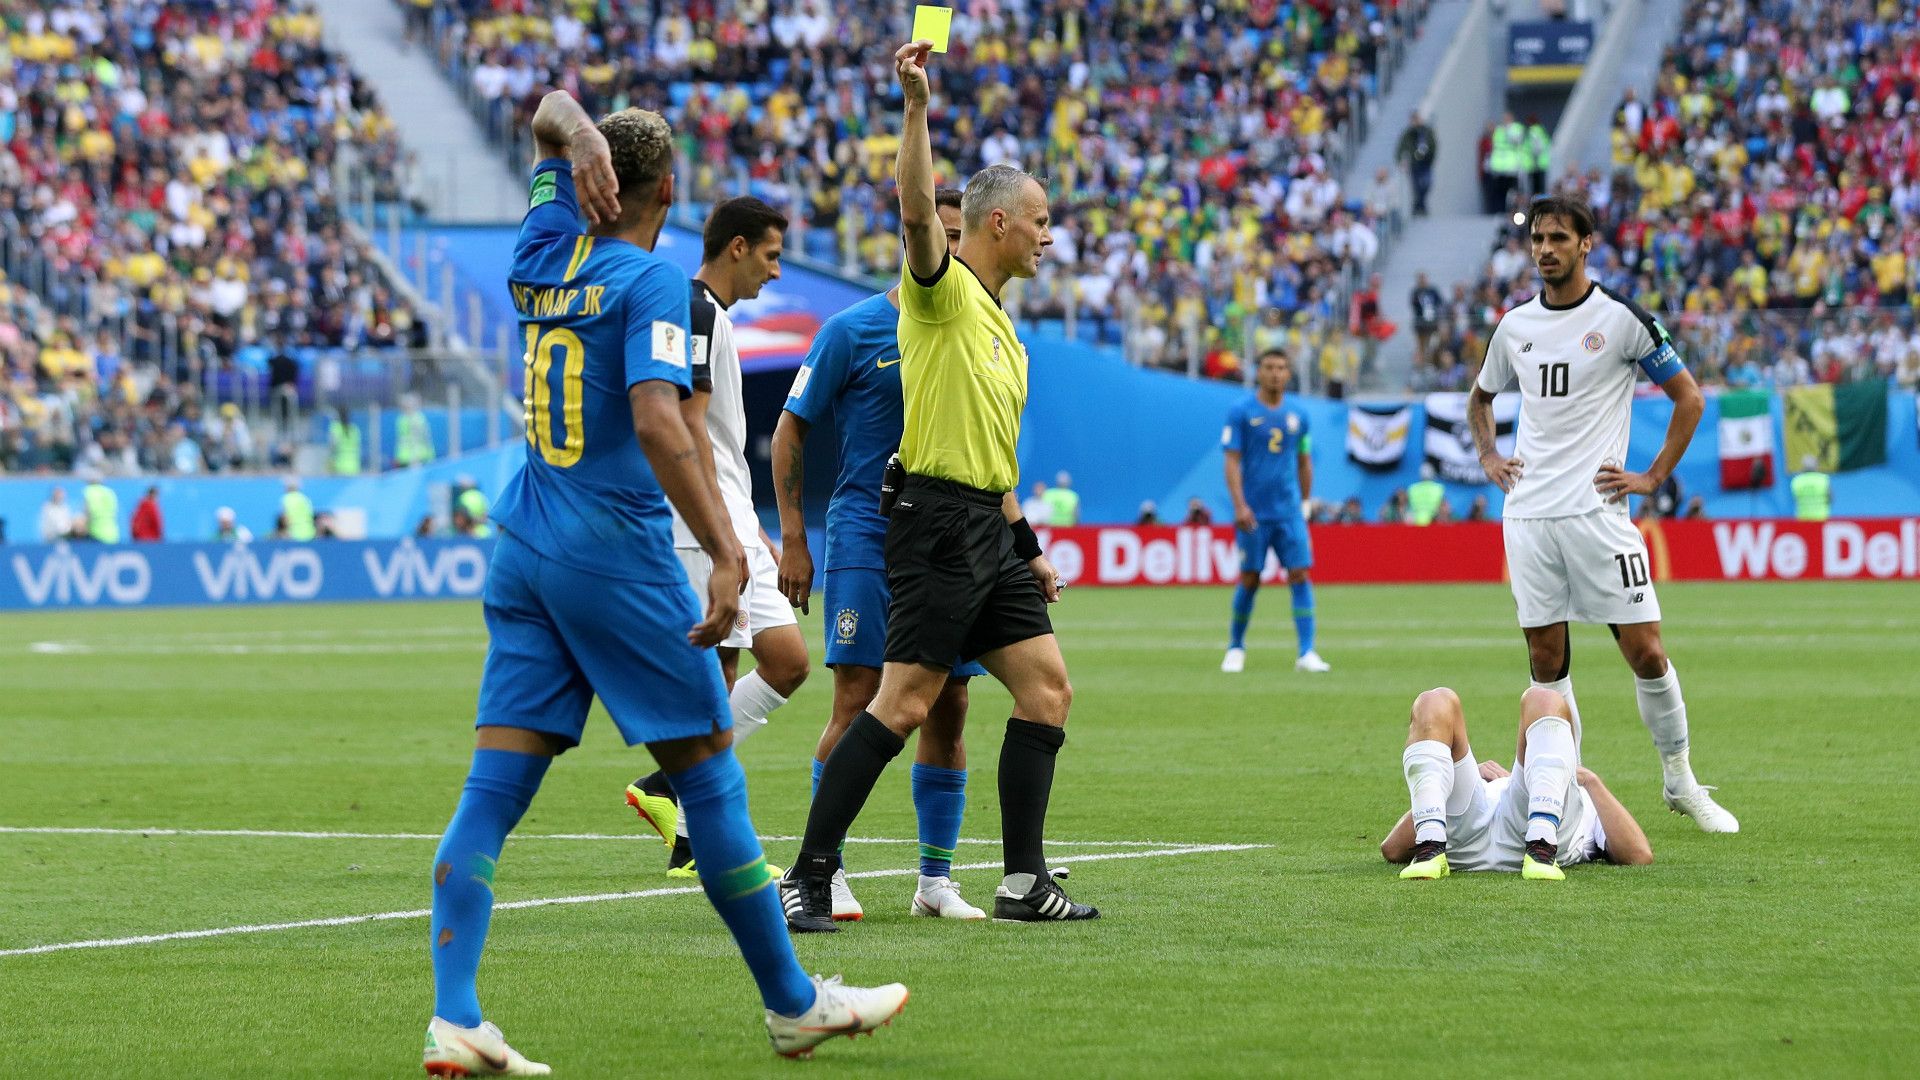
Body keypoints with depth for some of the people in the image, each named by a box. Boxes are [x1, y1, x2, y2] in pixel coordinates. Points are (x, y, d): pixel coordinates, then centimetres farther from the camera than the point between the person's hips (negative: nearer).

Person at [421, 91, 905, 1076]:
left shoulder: (544, 258, 11)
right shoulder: (650, 281, -9)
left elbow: (550, 113, 26)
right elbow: (657, 421, -22)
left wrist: (582, 139, 3)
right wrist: (727, 553, -26)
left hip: (523, 552, 7)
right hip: (616, 552, -7)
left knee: (491, 793, -1)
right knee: (710, 781, 3)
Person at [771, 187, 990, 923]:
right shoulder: (854, 330, -3)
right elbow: (790, 431, 1)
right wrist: (793, 540, -5)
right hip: (865, 535, -4)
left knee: (948, 709, 3)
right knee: (857, 703, -9)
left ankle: (936, 880, 11)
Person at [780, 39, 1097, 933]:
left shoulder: (998, 323, 22)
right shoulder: (942, 289, -4)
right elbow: (917, 209, -25)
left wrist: (1026, 546, 26)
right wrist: (916, 106, -35)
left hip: (988, 531, 9)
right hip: (936, 520, -9)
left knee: (1045, 688, 3)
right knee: (904, 701, -12)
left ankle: (1023, 883, 6)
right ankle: (808, 877, -9)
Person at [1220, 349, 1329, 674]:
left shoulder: (1298, 416, 9)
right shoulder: (1241, 413, -3)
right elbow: (1232, 462, -7)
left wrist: (1304, 504, 16)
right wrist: (1240, 506, -17)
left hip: (1289, 512, 3)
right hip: (1254, 513, -3)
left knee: (1300, 575, -7)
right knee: (1249, 580, 2)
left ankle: (1306, 653, -9)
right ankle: (1236, 648, 20)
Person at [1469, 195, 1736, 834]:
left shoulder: (1622, 320, -3)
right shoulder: (1514, 325, 11)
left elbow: (1688, 398, 3)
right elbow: (1481, 396, 30)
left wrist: (1654, 476, -3)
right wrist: (1487, 454, 13)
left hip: (1596, 510, -4)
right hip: (1528, 513, 4)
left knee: (1645, 651, -7)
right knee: (1546, 659, 3)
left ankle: (1680, 780, 8)